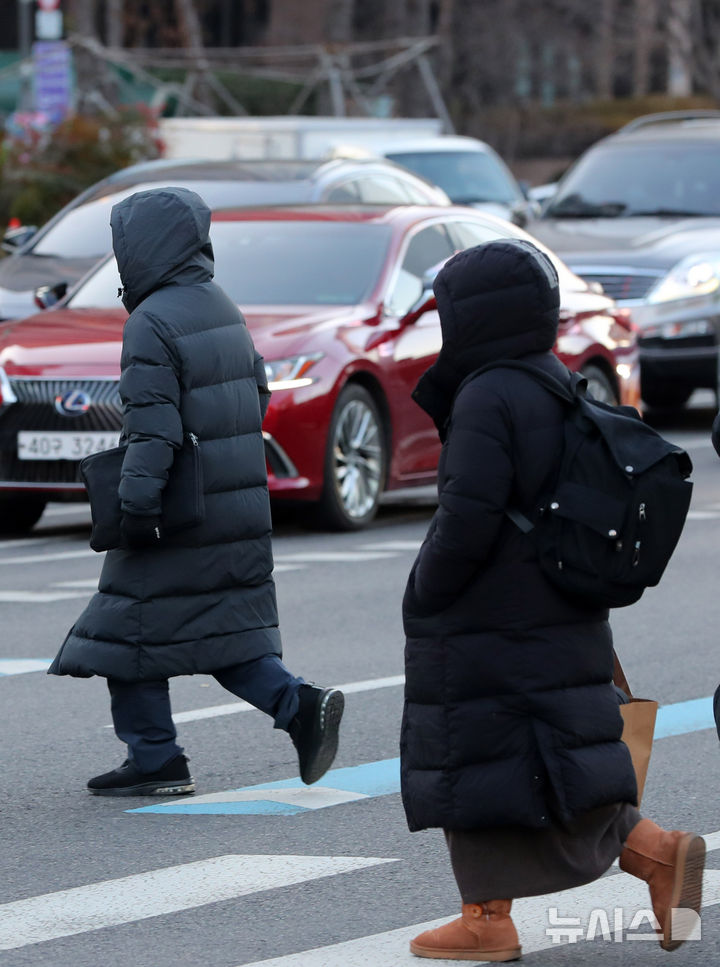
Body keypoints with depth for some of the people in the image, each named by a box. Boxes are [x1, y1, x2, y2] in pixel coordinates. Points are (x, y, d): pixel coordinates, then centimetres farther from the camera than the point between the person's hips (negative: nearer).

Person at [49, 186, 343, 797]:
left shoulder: (153, 323, -15)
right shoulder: (222, 310, 12)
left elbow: (153, 425, -21)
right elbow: (256, 394, 19)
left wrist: (136, 503, -21)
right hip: (240, 509, 9)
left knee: (135, 627, 3)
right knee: (223, 631, 14)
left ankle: (155, 759, 5)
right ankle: (299, 705, -4)